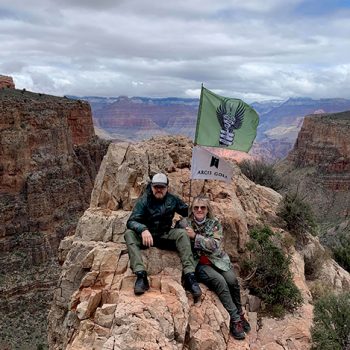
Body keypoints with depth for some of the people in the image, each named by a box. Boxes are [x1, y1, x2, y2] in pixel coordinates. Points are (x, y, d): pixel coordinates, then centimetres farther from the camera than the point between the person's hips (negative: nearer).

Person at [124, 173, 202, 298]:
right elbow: (131, 221, -19)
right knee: (129, 234, -30)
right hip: (146, 235, -1)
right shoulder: (143, 200, -7)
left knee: (182, 233, -26)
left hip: (165, 237, 1)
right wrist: (143, 230, -39)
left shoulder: (172, 200, 2)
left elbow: (188, 212, 13)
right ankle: (141, 275, -42)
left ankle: (189, 276, -34)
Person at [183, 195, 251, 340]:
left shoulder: (214, 223, 2)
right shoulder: (185, 224, 0)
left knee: (232, 280, -22)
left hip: (217, 259, 2)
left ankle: (240, 313, 2)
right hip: (198, 262, -2)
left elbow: (215, 245, -12)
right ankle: (235, 318, -17)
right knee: (219, 281, -27)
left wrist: (195, 236, -18)